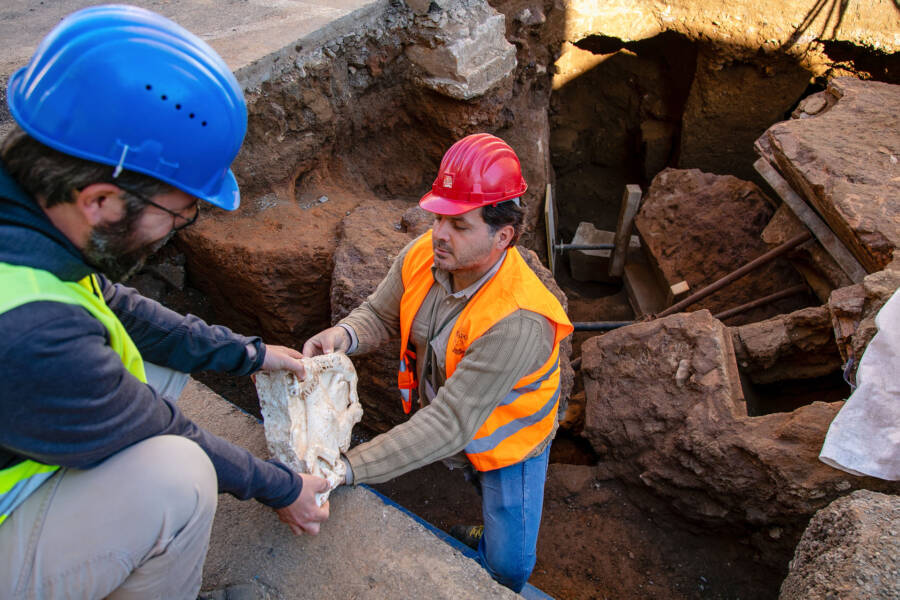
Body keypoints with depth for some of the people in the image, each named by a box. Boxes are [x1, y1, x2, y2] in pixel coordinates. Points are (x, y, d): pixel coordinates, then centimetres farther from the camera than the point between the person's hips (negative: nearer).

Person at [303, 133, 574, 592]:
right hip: (442, 417, 6)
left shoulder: (517, 322, -42)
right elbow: (379, 315, -6)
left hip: (506, 439, -5)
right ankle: (489, 532, 66)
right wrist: (344, 334, -32)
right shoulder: (422, 255, -21)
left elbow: (451, 424, -42)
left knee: (508, 564, 7)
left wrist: (347, 469, -45)